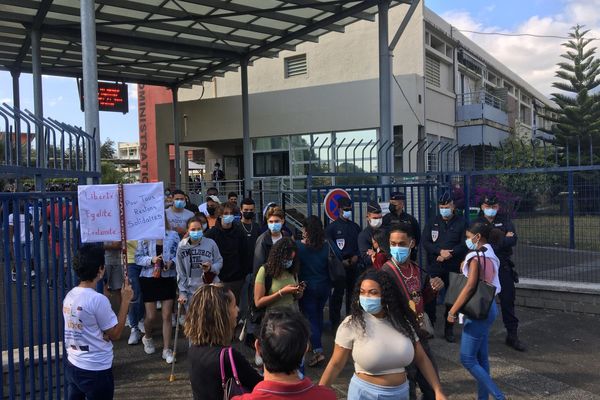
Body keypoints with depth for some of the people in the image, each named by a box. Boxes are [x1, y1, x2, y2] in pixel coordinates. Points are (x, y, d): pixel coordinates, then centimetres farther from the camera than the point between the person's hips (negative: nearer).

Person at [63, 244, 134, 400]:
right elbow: (115, 334, -11)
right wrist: (125, 300, -9)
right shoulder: (98, 299, -22)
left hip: (72, 365, 7)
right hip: (96, 370, -7)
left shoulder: (70, 295, 1)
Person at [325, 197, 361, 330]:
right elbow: (330, 247, -5)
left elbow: (360, 244, 15)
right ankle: (334, 321, 3)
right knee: (338, 293, -4)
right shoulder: (332, 227, -1)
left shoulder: (355, 226, 14)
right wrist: (341, 261, -11)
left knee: (352, 292, 10)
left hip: (353, 265, 5)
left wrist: (356, 256, -2)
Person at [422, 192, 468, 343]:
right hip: (434, 267, 1)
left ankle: (449, 330, 15)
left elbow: (464, 244, -3)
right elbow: (425, 242, 0)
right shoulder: (432, 222, 8)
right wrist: (440, 251, -15)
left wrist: (450, 254, -15)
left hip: (454, 268, -1)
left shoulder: (462, 222, 3)